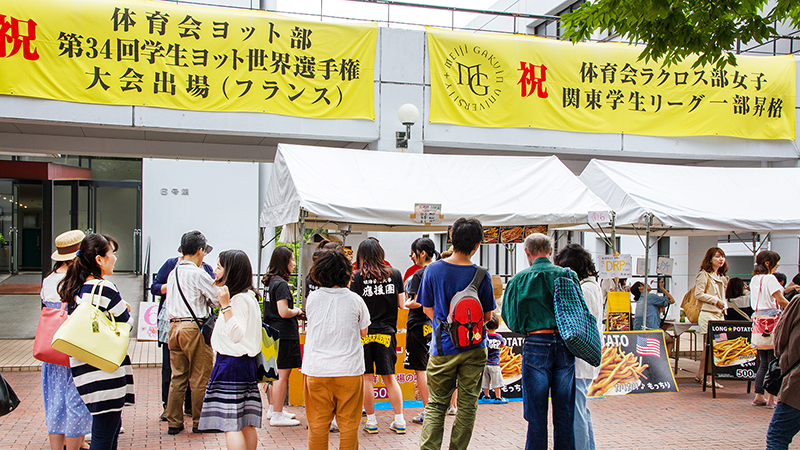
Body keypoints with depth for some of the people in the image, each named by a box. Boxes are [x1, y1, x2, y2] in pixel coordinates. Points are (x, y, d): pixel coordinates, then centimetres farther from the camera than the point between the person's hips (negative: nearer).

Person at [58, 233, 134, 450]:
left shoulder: (75, 288, 12)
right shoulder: (105, 289, -15)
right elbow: (126, 324, -8)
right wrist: (125, 309, 14)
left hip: (83, 366, 9)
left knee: (112, 425, 19)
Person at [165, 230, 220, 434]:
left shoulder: (173, 273, 12)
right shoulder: (199, 274, -11)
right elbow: (218, 300, -5)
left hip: (174, 326, 7)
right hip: (195, 327, -7)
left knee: (177, 376, 12)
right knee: (200, 378, 3)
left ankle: (173, 422, 17)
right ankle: (199, 422, 11)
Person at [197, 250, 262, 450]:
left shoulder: (240, 299, -15)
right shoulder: (248, 296, 14)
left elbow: (236, 334, -21)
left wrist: (225, 305, -26)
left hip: (231, 365, -10)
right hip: (245, 362, 10)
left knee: (231, 424, -7)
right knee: (246, 424, 12)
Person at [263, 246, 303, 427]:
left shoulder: (269, 282, 12)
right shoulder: (281, 284, -18)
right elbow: (283, 312, -23)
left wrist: (293, 311, 14)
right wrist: (297, 311, -5)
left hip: (273, 333, 10)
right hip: (284, 334, -10)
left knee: (277, 373, 20)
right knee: (282, 374, -3)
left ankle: (273, 409, 30)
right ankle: (277, 415, 2)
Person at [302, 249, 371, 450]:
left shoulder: (312, 298, -3)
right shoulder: (355, 300, -6)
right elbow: (363, 332, 6)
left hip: (316, 370, 1)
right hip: (349, 369, -1)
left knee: (317, 425, 9)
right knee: (349, 424, 8)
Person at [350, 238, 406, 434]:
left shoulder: (357, 277, -6)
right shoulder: (395, 274, 1)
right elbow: (401, 304, 6)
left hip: (365, 332, -2)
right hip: (387, 331, 2)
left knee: (367, 377, 8)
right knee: (389, 377, 13)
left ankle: (371, 421, 14)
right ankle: (399, 420, 15)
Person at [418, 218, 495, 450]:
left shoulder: (433, 269, -6)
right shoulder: (481, 275, -9)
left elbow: (427, 309, 4)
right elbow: (487, 316, 1)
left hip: (443, 347, 1)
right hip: (474, 347, 0)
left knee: (436, 405, 9)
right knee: (467, 406, 11)